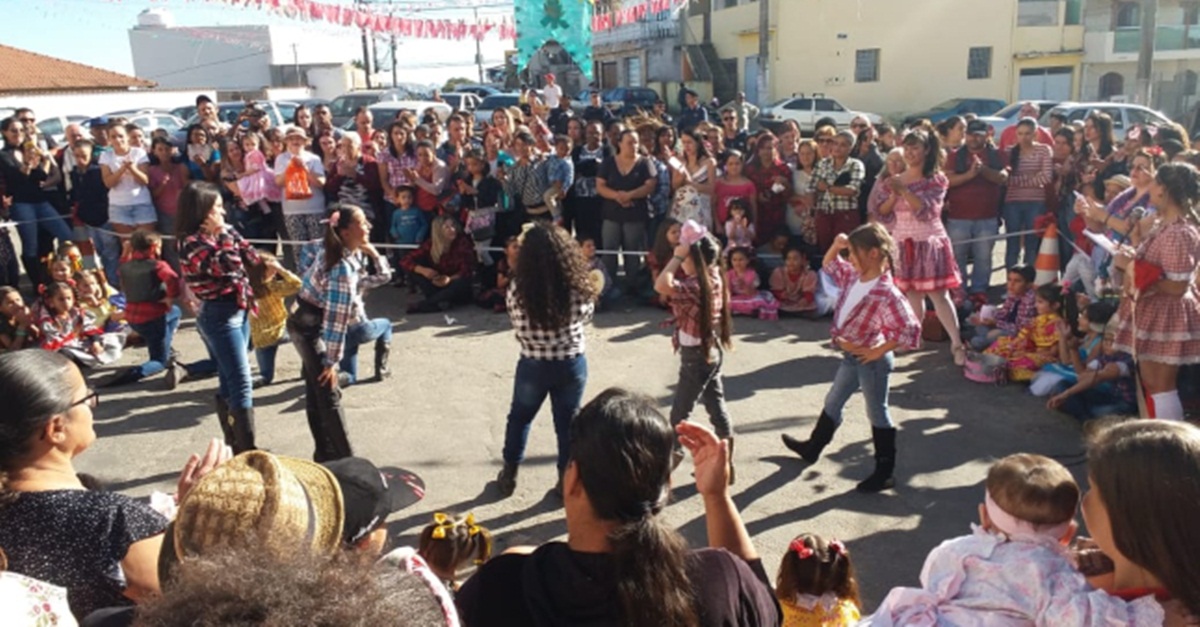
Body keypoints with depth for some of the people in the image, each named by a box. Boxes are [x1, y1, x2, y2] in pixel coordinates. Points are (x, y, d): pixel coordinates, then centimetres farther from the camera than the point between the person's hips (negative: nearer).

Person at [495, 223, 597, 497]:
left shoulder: (518, 288, -17)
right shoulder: (578, 288, -16)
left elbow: (517, 327, -6)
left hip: (532, 365, 0)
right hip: (572, 364, 0)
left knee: (519, 416, 23)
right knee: (567, 421, 18)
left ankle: (509, 473, 38)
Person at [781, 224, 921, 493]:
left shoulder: (887, 294, -28)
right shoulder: (853, 277, -2)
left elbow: (910, 330, -31)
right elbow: (829, 265, 17)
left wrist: (879, 351, -24)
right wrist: (835, 246, -4)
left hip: (870, 360, -9)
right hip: (850, 356, 9)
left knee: (877, 414, 5)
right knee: (833, 402, 24)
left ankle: (884, 473, 19)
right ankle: (812, 447, 43)